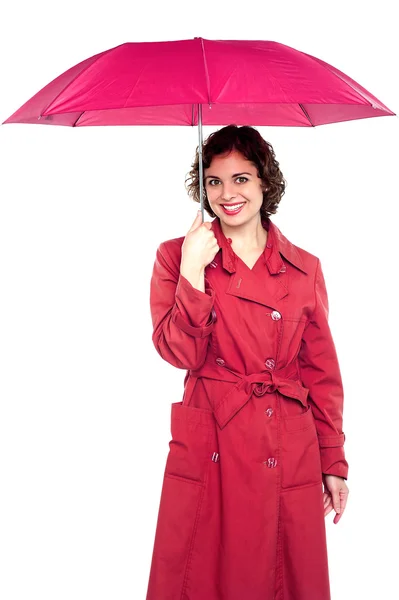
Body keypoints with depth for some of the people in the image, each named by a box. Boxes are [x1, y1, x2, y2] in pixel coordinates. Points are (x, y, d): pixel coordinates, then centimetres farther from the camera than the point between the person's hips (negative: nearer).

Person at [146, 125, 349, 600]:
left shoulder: (304, 269, 6)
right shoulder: (176, 256, 3)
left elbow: (322, 372, 8)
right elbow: (180, 353, -9)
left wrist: (334, 464, 6)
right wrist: (193, 270, -17)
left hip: (289, 458, 1)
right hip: (209, 454, -1)